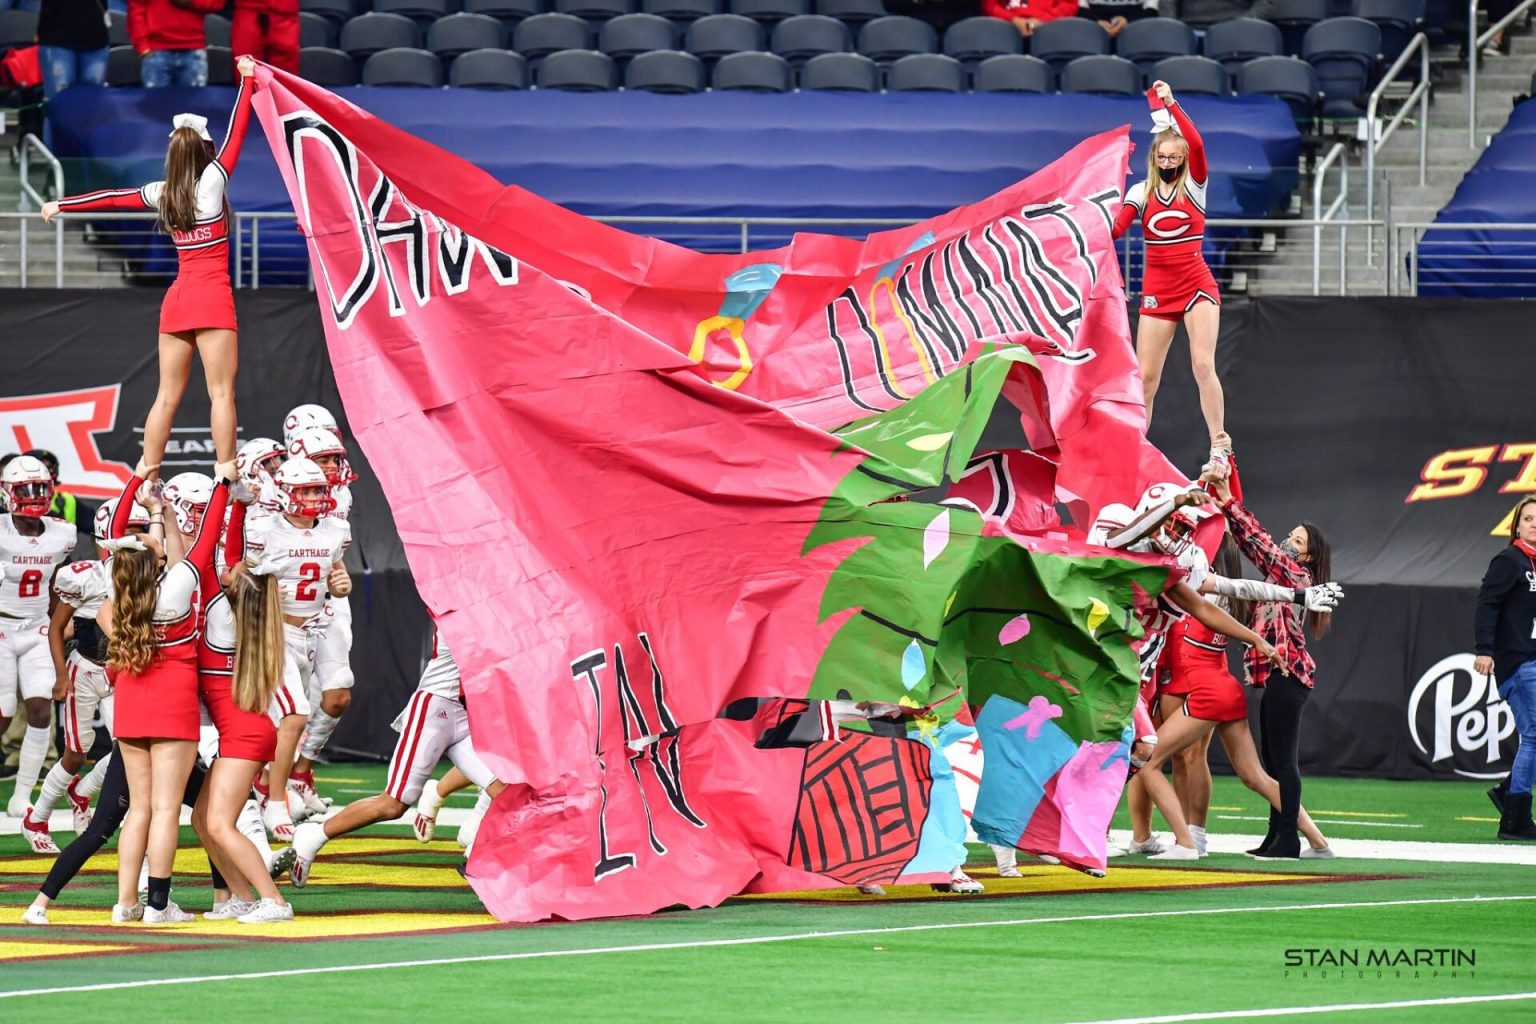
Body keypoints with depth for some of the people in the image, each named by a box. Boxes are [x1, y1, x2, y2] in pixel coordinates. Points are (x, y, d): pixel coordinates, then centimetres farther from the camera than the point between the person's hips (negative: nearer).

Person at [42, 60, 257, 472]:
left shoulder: (162, 193, 7)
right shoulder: (210, 182, -6)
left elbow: (111, 197, 19)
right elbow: (235, 134, -2)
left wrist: (61, 205, 32)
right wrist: (247, 80, 6)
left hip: (176, 299, 6)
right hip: (213, 298, -6)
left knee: (167, 396, 8)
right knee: (221, 392, -8)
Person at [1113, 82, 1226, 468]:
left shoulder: (1194, 185, 0)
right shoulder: (1140, 192, 6)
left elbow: (1196, 144, -18)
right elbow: (1114, 230, -5)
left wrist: (1170, 105, -24)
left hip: (1197, 287, -2)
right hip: (1157, 291, 2)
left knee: (1203, 367, -13)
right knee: (1145, 377, 2)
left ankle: (1219, 447, -7)